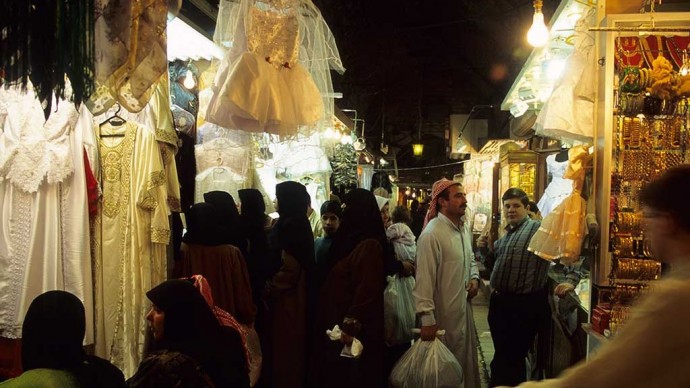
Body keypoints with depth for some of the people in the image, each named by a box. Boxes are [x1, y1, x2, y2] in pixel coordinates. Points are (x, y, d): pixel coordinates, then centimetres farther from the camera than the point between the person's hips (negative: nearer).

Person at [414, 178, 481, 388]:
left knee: (467, 358, 22)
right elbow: (424, 279, -24)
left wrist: (475, 278, 2)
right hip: (443, 314, -8)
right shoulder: (431, 235, -22)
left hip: (464, 307, 8)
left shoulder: (465, 228, 6)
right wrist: (427, 319, -25)